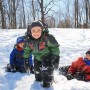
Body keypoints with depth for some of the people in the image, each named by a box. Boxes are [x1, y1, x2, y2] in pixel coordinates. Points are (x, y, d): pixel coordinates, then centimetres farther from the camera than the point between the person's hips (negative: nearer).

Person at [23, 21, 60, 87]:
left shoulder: (47, 38, -34)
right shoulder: (29, 41, -18)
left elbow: (55, 47, -23)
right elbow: (27, 50, 2)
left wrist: (56, 57, -24)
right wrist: (26, 58, 4)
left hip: (47, 57, -5)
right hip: (38, 58, 5)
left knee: (46, 69, -19)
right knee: (37, 69, 18)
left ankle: (47, 81, 3)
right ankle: (38, 78, 47)